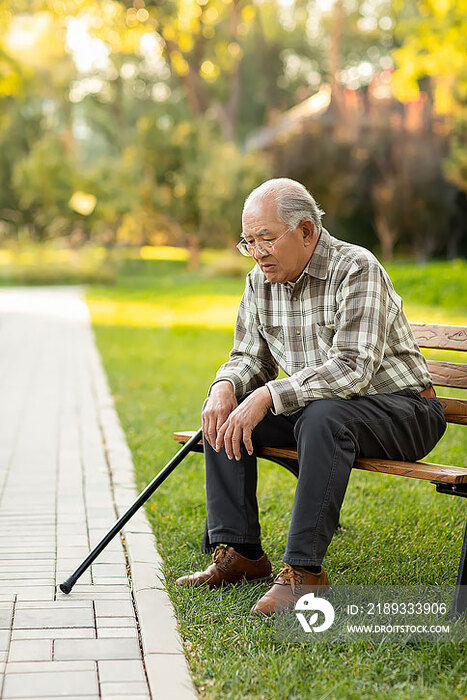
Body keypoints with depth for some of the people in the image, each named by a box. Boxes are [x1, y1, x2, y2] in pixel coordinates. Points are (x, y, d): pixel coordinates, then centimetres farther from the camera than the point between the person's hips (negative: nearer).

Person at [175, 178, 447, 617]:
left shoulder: (356, 269, -21)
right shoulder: (261, 281, 2)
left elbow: (353, 368, -31)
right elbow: (250, 358, 10)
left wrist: (268, 395, -35)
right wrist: (226, 387, -14)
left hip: (402, 409, -7)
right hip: (315, 407, 8)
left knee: (322, 416, -37)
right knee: (223, 412, -6)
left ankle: (304, 569, -32)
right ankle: (240, 553, -3)